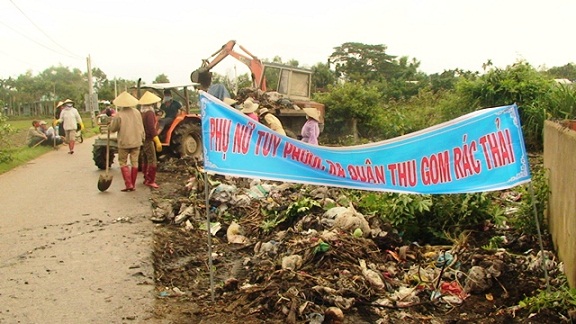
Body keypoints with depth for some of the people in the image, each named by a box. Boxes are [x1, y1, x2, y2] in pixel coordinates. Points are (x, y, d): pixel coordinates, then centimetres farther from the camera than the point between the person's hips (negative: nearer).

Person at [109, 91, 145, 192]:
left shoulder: (119, 115, -15)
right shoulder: (137, 112, -1)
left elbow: (112, 129, -7)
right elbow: (141, 127, 7)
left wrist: (113, 120, 10)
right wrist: (142, 138, 18)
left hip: (124, 142, -4)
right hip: (136, 142, 4)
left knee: (123, 163, 8)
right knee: (134, 162, 10)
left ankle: (128, 184, -4)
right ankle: (133, 185, 15)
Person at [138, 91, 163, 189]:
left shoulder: (142, 113, 8)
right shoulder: (150, 113, -18)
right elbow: (152, 128, -23)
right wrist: (158, 142, -24)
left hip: (142, 139, 9)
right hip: (148, 140, -9)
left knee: (145, 160, 17)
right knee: (152, 161, -6)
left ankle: (146, 178, 25)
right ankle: (150, 180, -6)